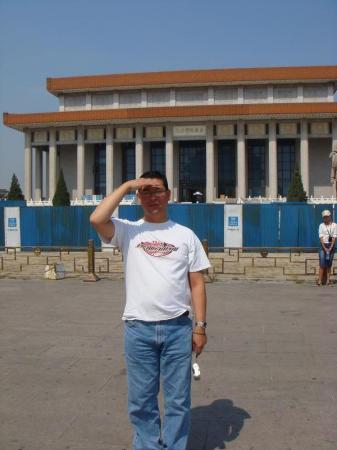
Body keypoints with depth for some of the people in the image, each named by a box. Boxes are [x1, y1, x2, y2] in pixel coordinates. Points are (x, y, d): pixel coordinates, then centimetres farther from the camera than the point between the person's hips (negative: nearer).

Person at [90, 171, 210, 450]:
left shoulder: (185, 235, 6)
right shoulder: (128, 231, 3)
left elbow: (196, 283, 5)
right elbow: (97, 220, -18)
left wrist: (200, 326, -1)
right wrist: (126, 186, -11)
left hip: (178, 327, 1)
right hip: (138, 329, 0)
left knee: (178, 400, 10)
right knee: (141, 400, 12)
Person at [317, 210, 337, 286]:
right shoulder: (321, 225, 1)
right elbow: (321, 237, -5)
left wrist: (330, 248, -13)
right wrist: (325, 248, -14)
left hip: (331, 245, 1)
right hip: (323, 245, -1)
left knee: (329, 263, 5)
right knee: (322, 263, -7)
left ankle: (328, 280, 10)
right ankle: (320, 280, -7)